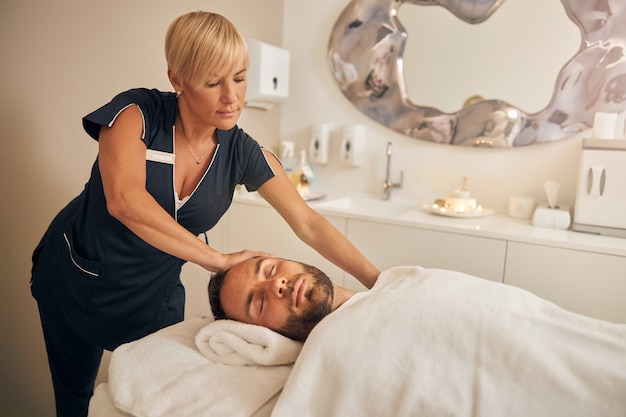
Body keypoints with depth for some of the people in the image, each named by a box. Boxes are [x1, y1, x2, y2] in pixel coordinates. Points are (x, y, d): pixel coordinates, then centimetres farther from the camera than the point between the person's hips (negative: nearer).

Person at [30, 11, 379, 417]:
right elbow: (124, 200, -38)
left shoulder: (243, 152, -15)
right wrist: (218, 259, -38)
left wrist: (379, 282, -23)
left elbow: (309, 224, -17)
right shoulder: (138, 112, -23)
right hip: (76, 276, -1)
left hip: (155, 292, 2)